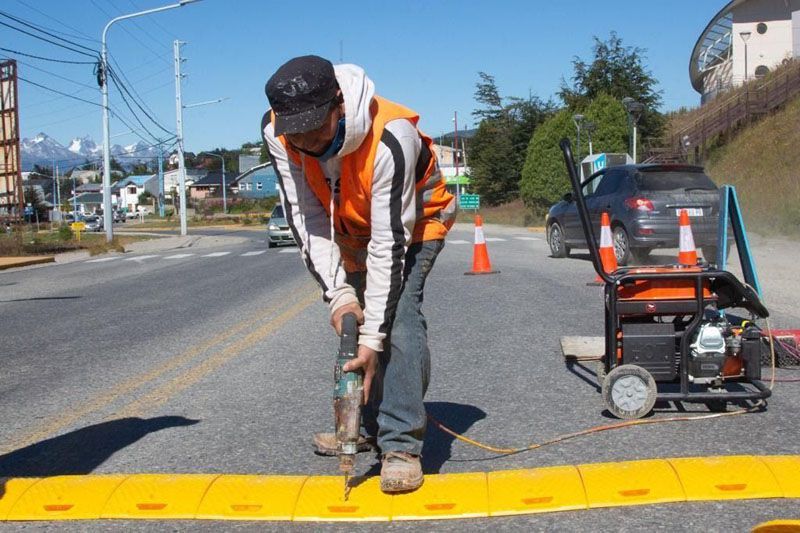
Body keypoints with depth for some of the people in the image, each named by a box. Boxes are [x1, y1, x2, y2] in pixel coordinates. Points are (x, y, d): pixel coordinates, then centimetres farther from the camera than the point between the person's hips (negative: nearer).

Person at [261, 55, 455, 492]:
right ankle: (368, 427, 23)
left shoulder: (390, 138, -41)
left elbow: (390, 243, -37)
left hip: (415, 222, -5)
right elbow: (306, 218, -21)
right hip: (353, 225, 6)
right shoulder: (276, 133, -26)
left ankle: (402, 444, -18)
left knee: (397, 314, -23)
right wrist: (338, 294, -29)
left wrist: (373, 336, -37)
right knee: (353, 319, 7)